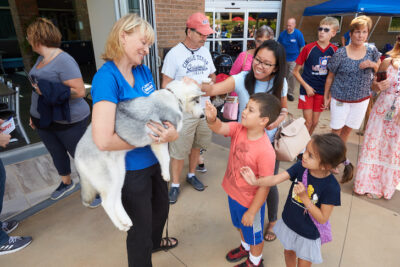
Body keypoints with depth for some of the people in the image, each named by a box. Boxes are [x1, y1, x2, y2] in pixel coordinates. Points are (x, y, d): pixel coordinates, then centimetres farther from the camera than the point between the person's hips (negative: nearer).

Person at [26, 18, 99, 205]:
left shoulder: (63, 60, -20)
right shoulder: (41, 58, 8)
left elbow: (79, 91, -27)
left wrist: (48, 90, -24)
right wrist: (35, 114, 21)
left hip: (68, 121, -8)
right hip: (44, 119, 9)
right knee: (57, 153, 22)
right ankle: (66, 183, 45)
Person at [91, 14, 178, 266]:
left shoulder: (144, 70, -2)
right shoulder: (106, 77, -24)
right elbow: (103, 140, -32)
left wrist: (172, 132, -13)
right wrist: (151, 136, -20)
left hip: (155, 158, 8)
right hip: (131, 168, -8)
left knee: (161, 207, 30)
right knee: (140, 225, 15)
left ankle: (154, 241, 61)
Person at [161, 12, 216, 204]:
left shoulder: (205, 51, 8)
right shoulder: (174, 54, -11)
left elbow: (212, 75, 21)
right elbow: (166, 86, -11)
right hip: (183, 113, -5)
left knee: (196, 146, 18)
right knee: (179, 152, 4)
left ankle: (191, 175, 39)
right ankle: (175, 184, 23)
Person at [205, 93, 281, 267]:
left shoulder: (266, 151, -34)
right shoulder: (238, 129, -16)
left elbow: (264, 187, -26)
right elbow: (219, 128, -29)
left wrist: (251, 212, -17)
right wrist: (211, 119, -52)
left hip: (250, 201, -6)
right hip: (233, 193, 7)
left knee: (254, 234, 24)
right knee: (241, 226, 34)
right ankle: (245, 247, 64)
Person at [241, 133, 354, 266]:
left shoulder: (332, 187, -29)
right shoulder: (301, 166, -20)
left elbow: (322, 219, -24)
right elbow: (276, 179, -22)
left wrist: (305, 197, -33)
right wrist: (256, 181, -35)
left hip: (308, 234, -4)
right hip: (288, 223, 4)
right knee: (289, 252, 31)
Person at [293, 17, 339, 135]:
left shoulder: (334, 50, -1)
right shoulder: (309, 48, -9)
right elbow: (295, 71, -5)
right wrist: (306, 86, -11)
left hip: (322, 90, 3)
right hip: (307, 89, -3)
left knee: (315, 122, 12)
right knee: (308, 122, -4)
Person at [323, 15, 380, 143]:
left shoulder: (372, 50, -3)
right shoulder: (340, 54, -13)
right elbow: (330, 77, -5)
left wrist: (372, 64, -13)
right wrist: (326, 96, -1)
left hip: (362, 98, 3)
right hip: (340, 98, -3)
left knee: (347, 129, 16)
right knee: (336, 129, 5)